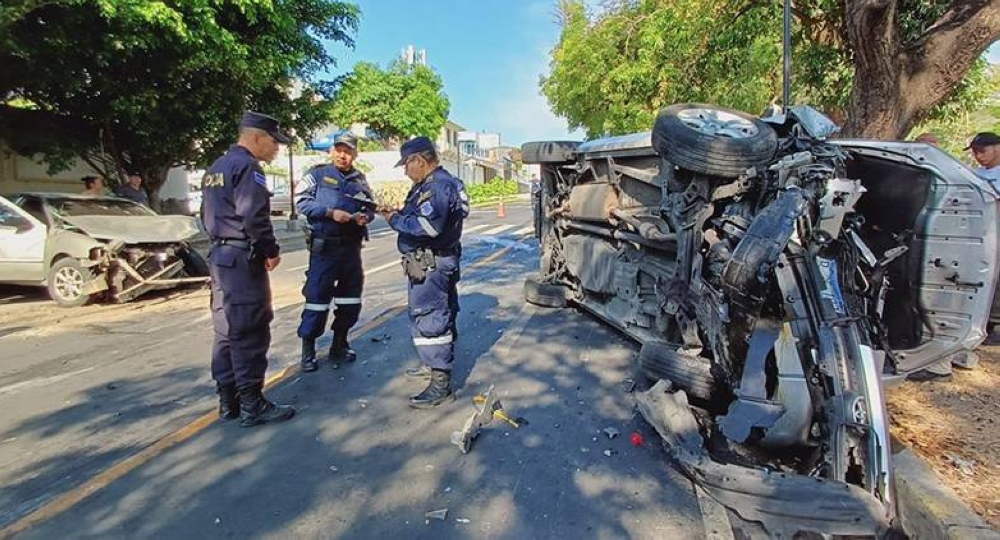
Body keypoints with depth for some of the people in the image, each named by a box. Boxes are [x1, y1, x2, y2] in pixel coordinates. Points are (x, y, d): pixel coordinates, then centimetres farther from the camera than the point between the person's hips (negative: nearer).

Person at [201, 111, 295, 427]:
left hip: (220, 256, 10)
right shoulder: (247, 166, -12)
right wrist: (271, 251, -12)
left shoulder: (215, 168, 19)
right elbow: (254, 216, -22)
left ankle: (228, 402, 20)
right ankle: (252, 406, 1)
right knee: (249, 334, -5)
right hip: (243, 259, -10)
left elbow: (209, 216, 22)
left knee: (227, 331, 13)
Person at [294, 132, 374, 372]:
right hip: (324, 246, -5)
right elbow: (302, 202, -7)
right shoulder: (317, 174, 0)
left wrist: (365, 216, -7)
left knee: (351, 299, 11)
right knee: (317, 298, -3)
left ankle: (339, 345, 27)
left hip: (351, 247, 5)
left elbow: (370, 208, 16)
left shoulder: (360, 180, 11)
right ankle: (308, 350, 12)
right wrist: (330, 212, -18)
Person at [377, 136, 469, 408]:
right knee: (438, 315, 20)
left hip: (431, 266, -11)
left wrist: (395, 220, -15)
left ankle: (441, 384, 1)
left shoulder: (439, 185, -19)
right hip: (432, 263, 11)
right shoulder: (429, 184, 15)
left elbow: (428, 226, -29)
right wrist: (398, 213, 2)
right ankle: (434, 365, 37)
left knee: (430, 320, -7)